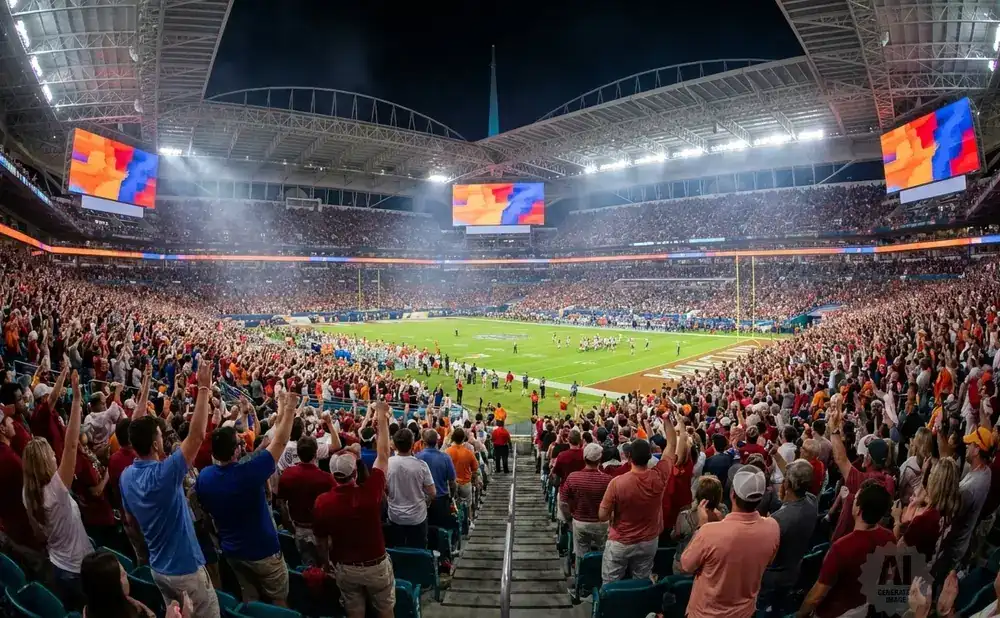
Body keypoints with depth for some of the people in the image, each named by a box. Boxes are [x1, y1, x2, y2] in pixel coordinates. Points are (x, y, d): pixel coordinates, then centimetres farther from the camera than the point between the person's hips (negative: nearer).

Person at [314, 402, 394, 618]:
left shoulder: (322, 502, -20)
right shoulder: (370, 493, -27)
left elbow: (321, 540, -3)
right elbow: (383, 455, -17)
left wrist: (325, 563, 17)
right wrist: (382, 418, -9)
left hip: (345, 568, 2)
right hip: (376, 565, -2)